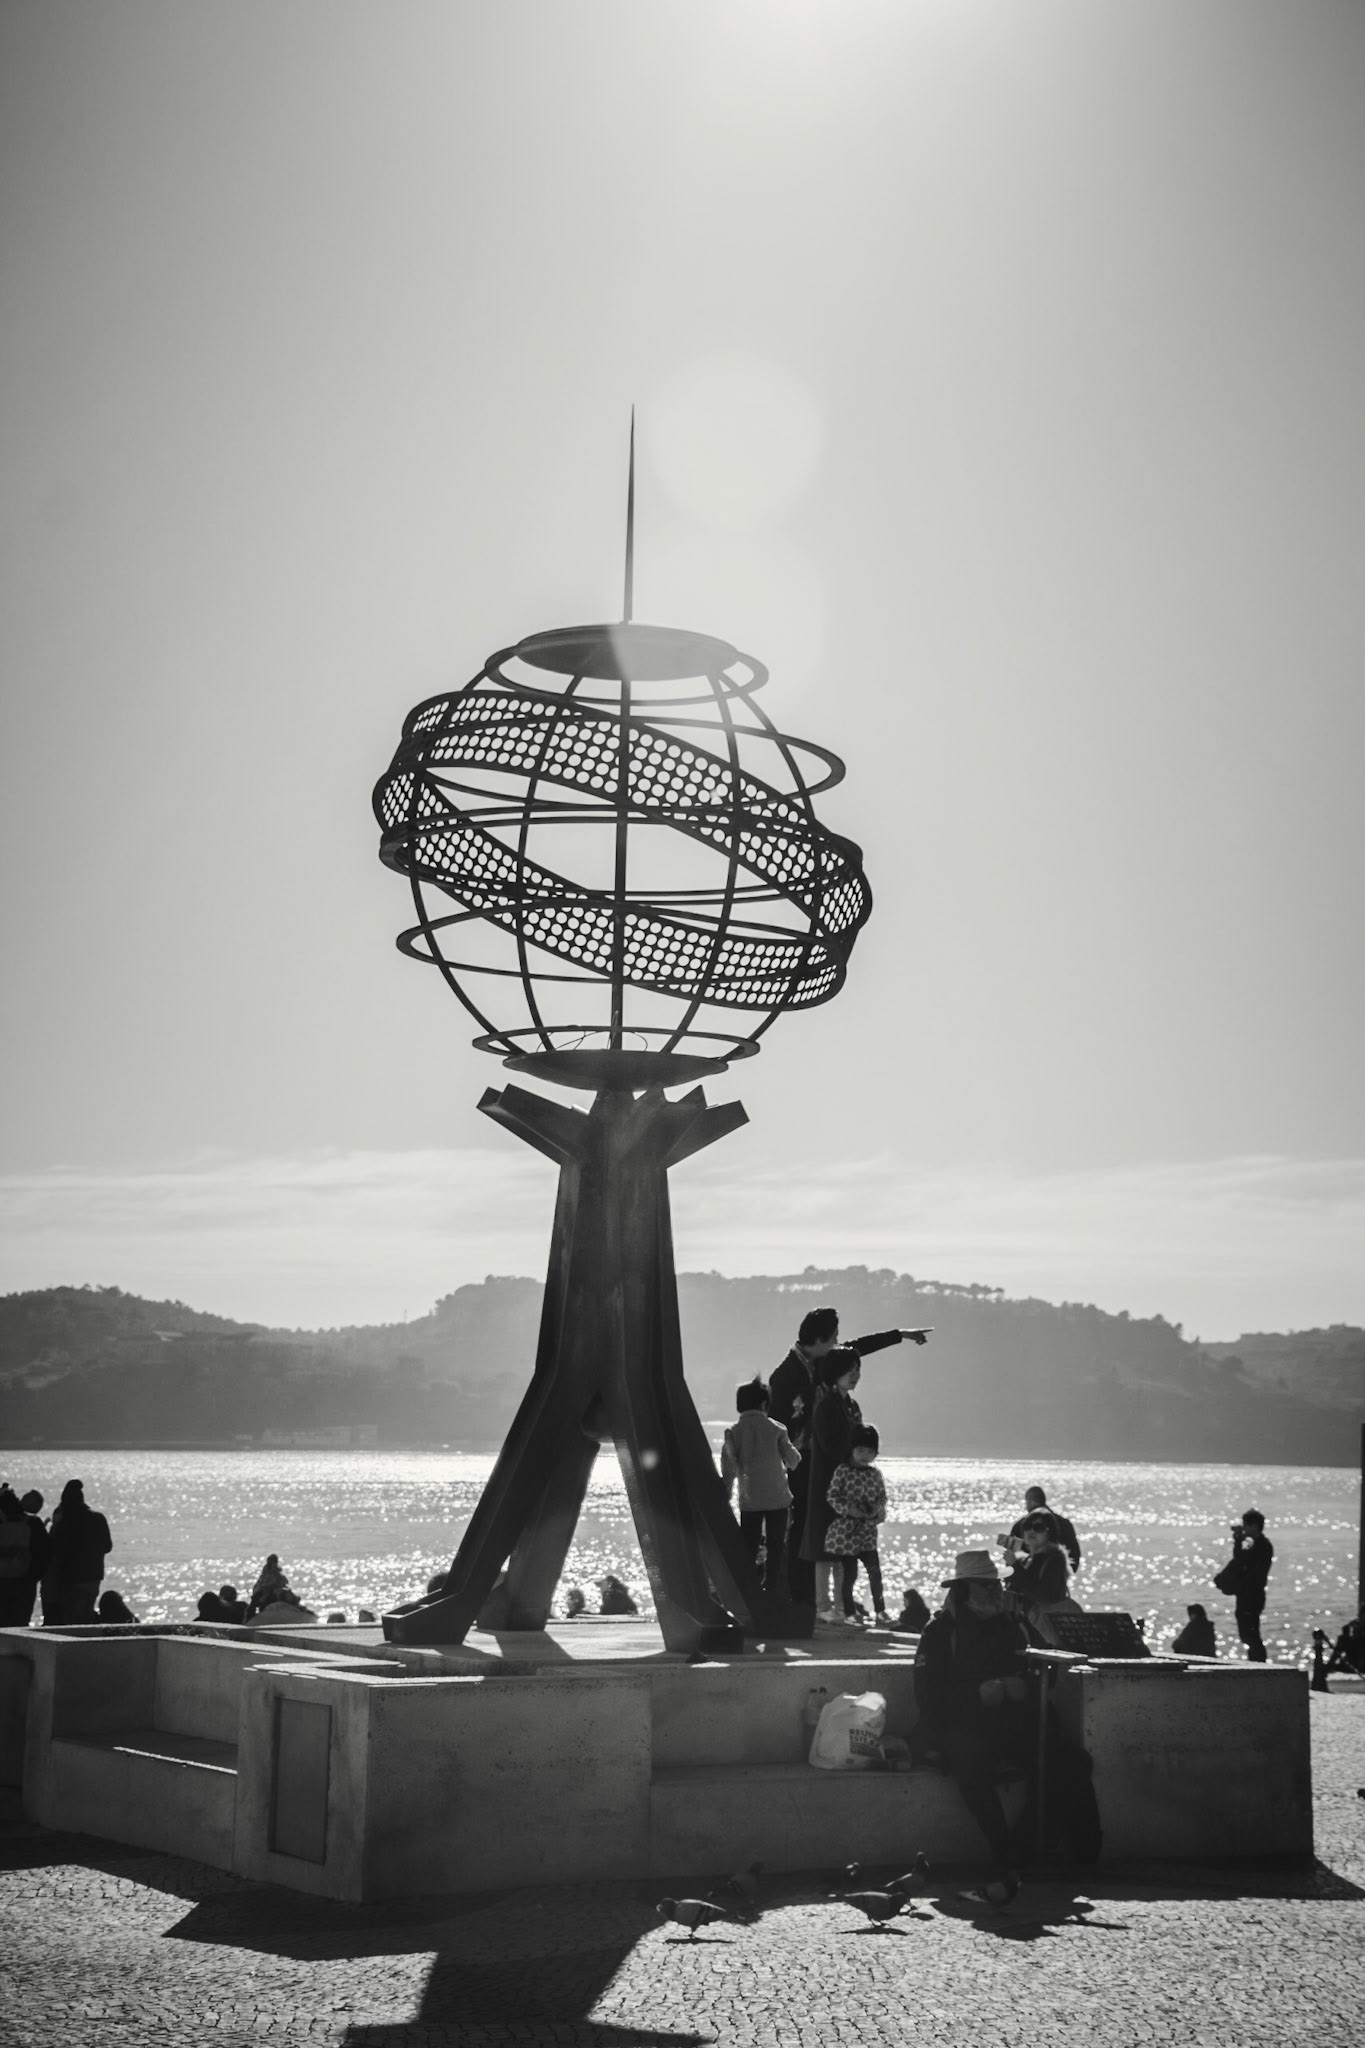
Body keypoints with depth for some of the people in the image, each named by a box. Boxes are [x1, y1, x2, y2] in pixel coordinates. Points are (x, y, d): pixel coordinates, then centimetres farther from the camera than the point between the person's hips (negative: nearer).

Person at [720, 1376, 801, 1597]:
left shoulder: (733, 1432, -3)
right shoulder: (775, 1428, -3)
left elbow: (728, 1469, -5)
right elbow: (793, 1460, 3)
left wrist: (726, 1497, 2)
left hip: (749, 1500, 1)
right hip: (778, 1498, -1)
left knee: (748, 1548, 9)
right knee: (776, 1547, 8)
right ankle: (772, 1591, 3)